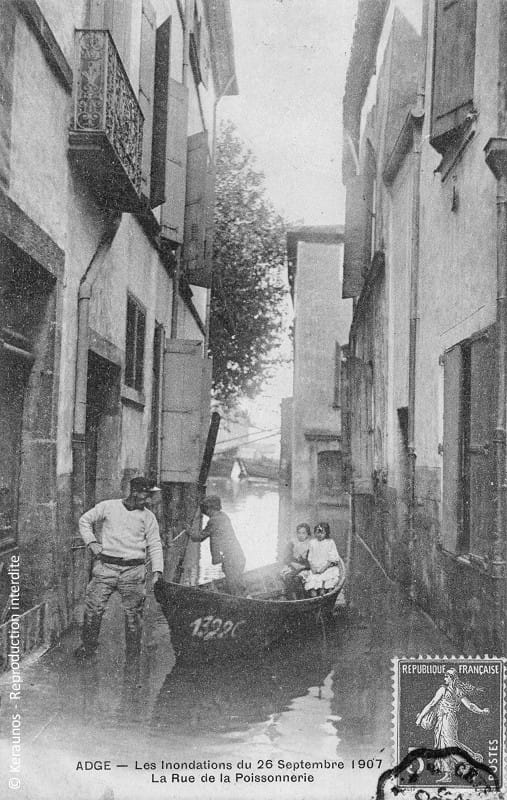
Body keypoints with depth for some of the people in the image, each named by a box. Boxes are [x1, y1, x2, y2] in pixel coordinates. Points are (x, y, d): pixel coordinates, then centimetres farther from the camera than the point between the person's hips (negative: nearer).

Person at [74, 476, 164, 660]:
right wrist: (91, 542, 2)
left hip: (133, 570, 0)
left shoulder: (147, 516, 7)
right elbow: (85, 520, 15)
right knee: (93, 608, -1)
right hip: (105, 566, 0)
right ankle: (88, 645, 17)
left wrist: (157, 570, -3)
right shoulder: (107, 507, 4)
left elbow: (155, 545, 7)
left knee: (133, 612, 0)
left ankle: (133, 651, 14)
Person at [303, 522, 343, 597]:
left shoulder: (330, 543, 2)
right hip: (314, 569, 3)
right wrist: (312, 567, -5)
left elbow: (332, 559, -3)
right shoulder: (312, 543, 13)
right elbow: (310, 558, 12)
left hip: (328, 567, -2)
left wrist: (324, 568, -14)